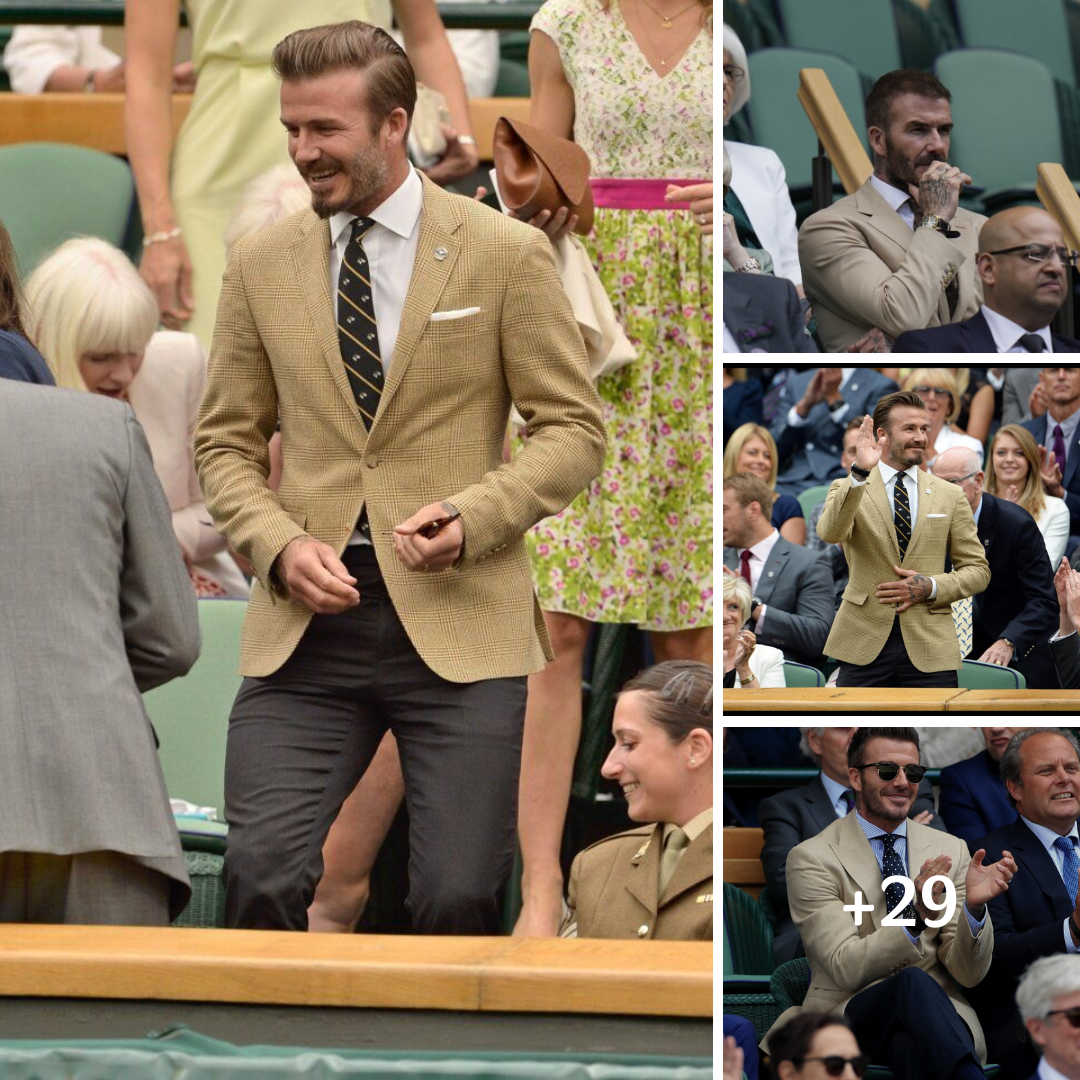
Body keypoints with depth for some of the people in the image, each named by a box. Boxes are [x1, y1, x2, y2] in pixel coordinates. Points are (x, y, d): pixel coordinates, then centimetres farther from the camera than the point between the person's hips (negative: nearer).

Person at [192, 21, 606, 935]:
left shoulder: (507, 255, 2)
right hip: (308, 621, 2)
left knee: (458, 896, -9)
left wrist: (471, 516, -13)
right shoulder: (261, 265, 10)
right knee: (261, 876, -15)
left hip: (458, 620, -2)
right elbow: (226, 442, 15)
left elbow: (574, 431, 4)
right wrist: (281, 546, -4)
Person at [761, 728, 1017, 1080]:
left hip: (935, 1012, 1)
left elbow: (968, 973, 6)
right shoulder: (811, 858, 1)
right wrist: (917, 916, -26)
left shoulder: (950, 850, 12)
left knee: (912, 1045, -39)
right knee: (913, 983, -37)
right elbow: (846, 969, -11)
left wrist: (973, 908, -15)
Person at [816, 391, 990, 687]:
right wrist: (859, 474, -28)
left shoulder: (949, 497, 11)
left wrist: (930, 587, -6)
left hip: (929, 646, 2)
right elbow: (829, 534, -17)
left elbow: (978, 570, 12)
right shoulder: (848, 490, 5)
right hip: (865, 644, -2)